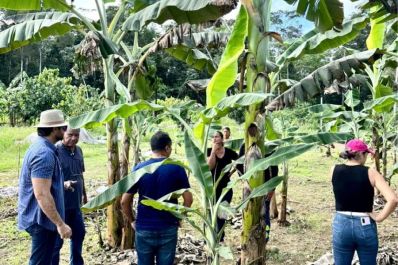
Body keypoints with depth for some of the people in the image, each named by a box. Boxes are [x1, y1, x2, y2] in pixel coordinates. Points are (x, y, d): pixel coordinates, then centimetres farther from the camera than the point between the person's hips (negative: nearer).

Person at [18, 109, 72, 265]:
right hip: (42, 219, -11)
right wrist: (60, 223, -26)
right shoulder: (44, 154, -24)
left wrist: (62, 185, 32)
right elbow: (42, 194, -29)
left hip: (40, 217, 11)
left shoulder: (40, 147, 10)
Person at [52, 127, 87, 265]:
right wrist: (64, 184, -37)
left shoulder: (78, 150, 7)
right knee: (57, 239, 2)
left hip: (75, 203, 8)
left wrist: (84, 193, 24)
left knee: (79, 234, 20)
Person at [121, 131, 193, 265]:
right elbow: (188, 199, -6)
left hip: (144, 229, 1)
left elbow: (125, 201, -5)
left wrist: (132, 221, 8)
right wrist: (179, 218, 8)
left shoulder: (139, 169, -5)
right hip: (168, 229, 0)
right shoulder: (177, 169, -7)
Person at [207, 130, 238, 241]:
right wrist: (213, 151, -21)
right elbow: (210, 166, -20)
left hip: (225, 187, 1)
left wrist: (233, 170, 2)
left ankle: (220, 238, 21)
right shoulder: (209, 151, -6)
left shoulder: (229, 152, -3)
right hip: (211, 187, -1)